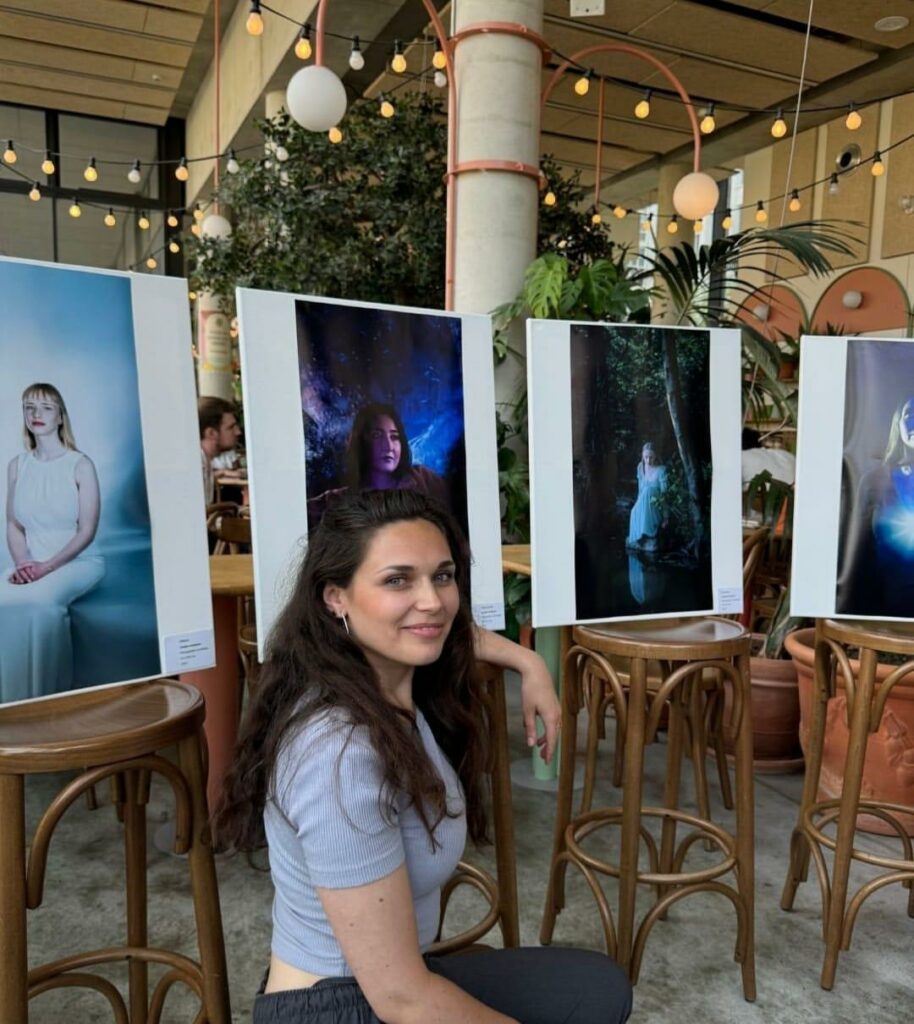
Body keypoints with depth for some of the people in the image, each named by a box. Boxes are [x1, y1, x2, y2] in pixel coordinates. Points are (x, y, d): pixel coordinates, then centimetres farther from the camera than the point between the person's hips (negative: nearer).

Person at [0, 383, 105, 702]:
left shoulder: (80, 464, -3)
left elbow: (87, 531, -7)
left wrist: (48, 566, -17)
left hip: (76, 560, -3)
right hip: (31, 564, 3)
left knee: (41, 600, -34)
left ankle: (48, 693, -19)